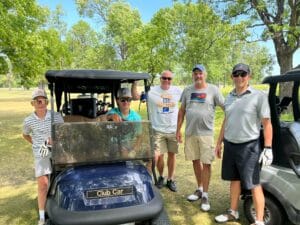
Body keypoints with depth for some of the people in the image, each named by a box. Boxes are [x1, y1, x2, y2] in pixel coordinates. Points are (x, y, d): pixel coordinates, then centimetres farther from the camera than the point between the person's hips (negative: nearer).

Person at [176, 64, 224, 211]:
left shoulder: (213, 90, -3)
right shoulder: (187, 90, 8)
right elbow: (182, 111, 11)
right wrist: (178, 130, 8)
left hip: (206, 133, -4)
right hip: (190, 132, 4)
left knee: (206, 163, 0)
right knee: (195, 161, 14)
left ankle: (205, 195, 12)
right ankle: (199, 189, 31)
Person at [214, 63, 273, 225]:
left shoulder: (259, 96, -8)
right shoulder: (229, 97, 9)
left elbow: (267, 123, -10)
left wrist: (268, 148, -16)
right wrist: (219, 143, 18)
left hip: (248, 146, -6)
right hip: (230, 145, 6)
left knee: (254, 185, 1)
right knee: (234, 180, 18)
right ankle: (233, 212, 32)